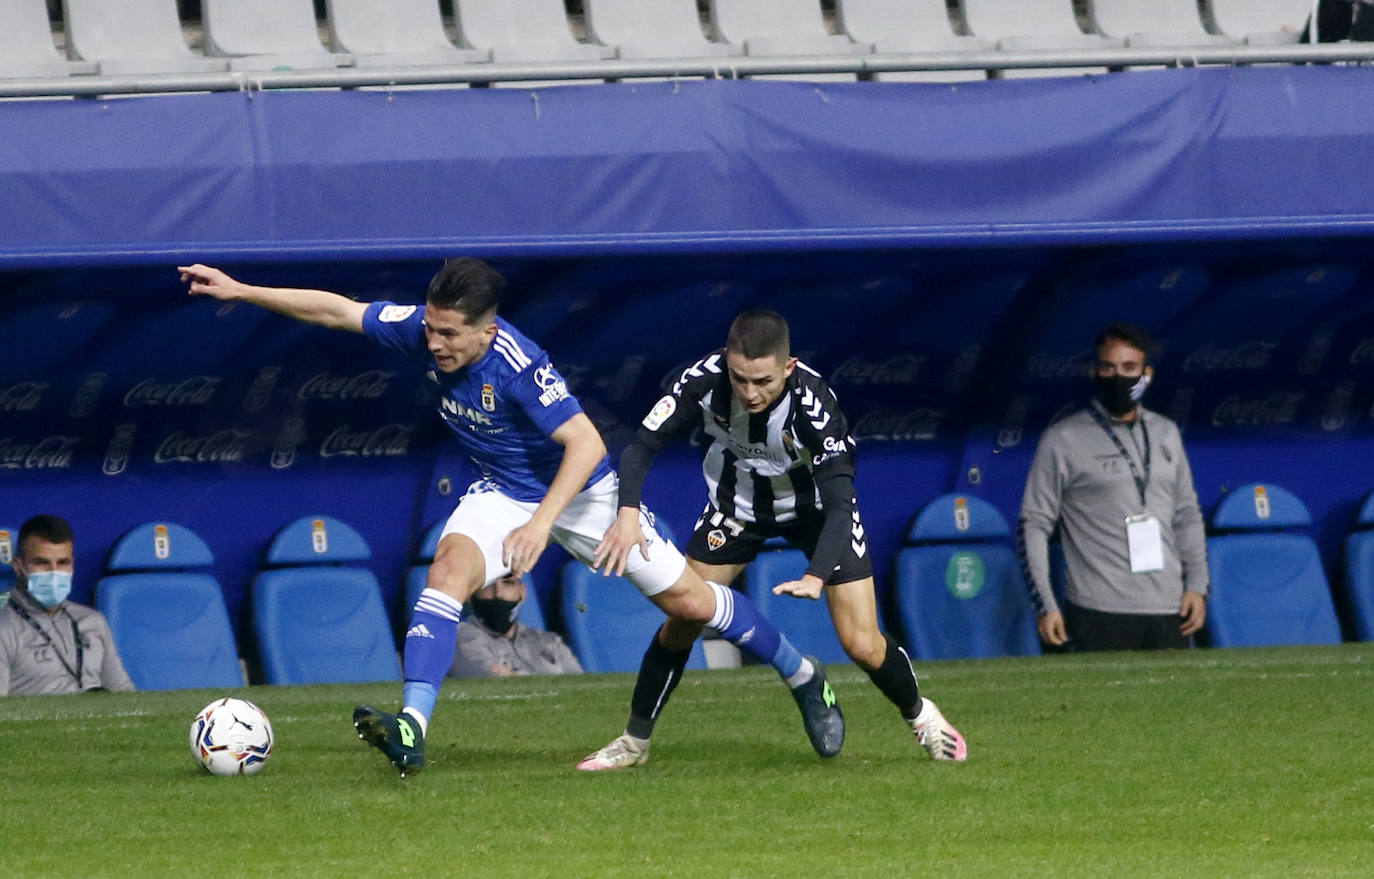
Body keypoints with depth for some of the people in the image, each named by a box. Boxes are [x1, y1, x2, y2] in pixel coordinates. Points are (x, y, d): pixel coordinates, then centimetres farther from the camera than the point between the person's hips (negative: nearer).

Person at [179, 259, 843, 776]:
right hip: (504, 491, 5)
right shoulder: (422, 329, -18)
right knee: (450, 568, -25)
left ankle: (804, 679, 25)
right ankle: (410, 729, -37)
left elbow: (586, 444, -34)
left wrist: (540, 523, -42)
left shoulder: (518, 365, -34)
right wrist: (239, 291, -12)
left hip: (580, 491, -5)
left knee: (688, 601, 2)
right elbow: (334, 310, -10)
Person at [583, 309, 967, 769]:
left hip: (814, 504, -2)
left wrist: (816, 577, -56)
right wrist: (628, 512, -42)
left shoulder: (813, 401, -38)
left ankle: (919, 715, 23)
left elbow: (839, 502, -40)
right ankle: (635, 740, 16)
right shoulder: (704, 381, -31)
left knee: (863, 645, -7)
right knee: (682, 622, -4)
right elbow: (641, 446, -24)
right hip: (738, 503, 2)